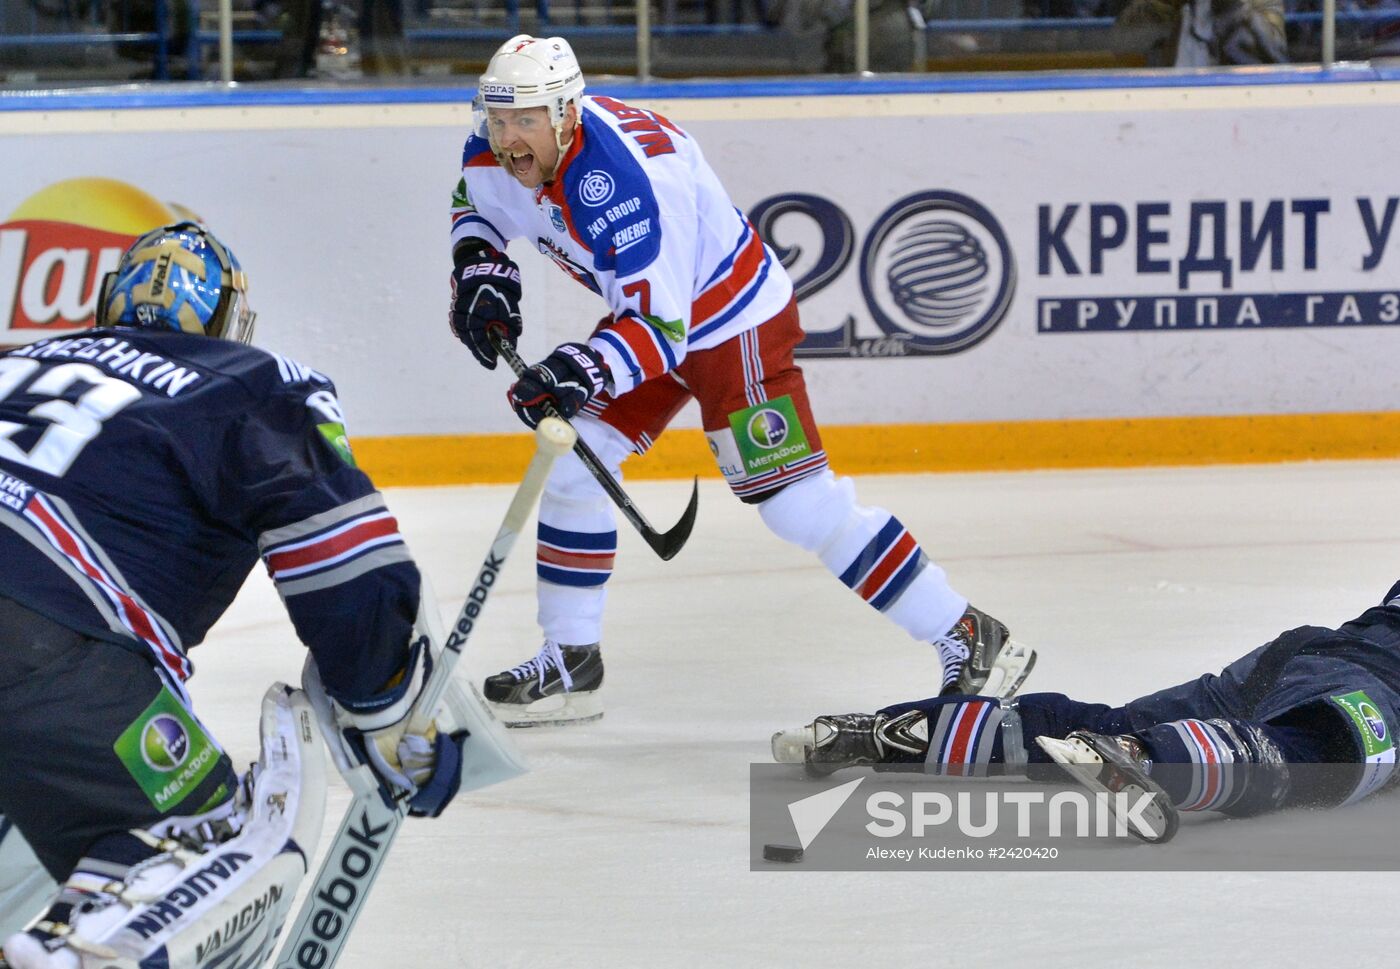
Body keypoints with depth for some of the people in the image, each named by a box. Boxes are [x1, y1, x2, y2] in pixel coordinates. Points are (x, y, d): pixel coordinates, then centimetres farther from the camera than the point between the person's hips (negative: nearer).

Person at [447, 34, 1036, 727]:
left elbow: (662, 327, -36)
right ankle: (570, 665, 15)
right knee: (573, 463, 3)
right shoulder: (501, 149, -10)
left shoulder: (619, 181, -35)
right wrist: (480, 269, -6)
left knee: (800, 504, -13)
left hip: (733, 321, -9)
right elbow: (478, 203, 14)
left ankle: (969, 639, -7)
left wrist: (583, 371, -50)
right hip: (650, 308, 9)